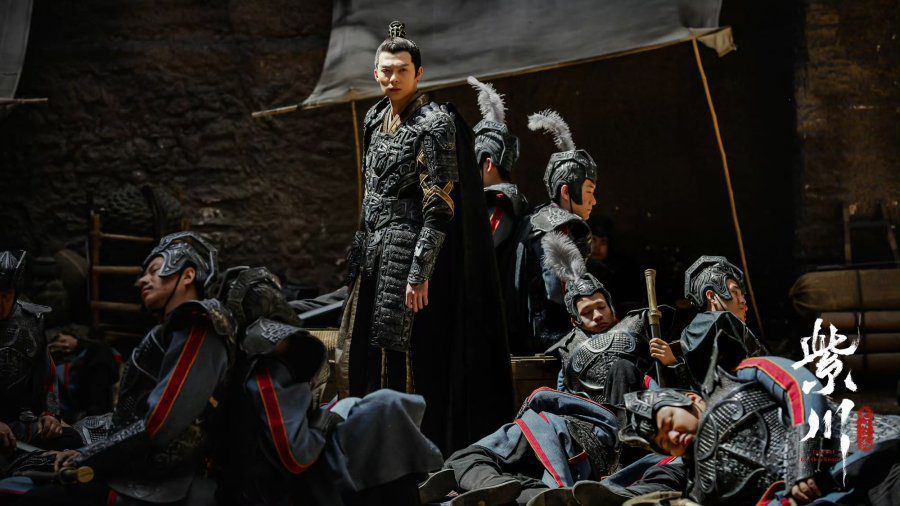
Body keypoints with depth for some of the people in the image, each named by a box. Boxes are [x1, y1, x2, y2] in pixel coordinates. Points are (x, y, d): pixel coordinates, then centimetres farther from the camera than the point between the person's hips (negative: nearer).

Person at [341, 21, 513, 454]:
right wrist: (359, 253, 19)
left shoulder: (435, 124, -12)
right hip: (376, 255, 8)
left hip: (410, 254, -8)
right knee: (369, 357, 13)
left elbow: (439, 207, -17)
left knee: (406, 362, -6)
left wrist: (419, 272, -21)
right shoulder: (376, 119, 13)